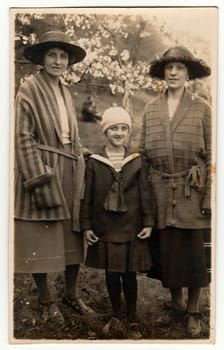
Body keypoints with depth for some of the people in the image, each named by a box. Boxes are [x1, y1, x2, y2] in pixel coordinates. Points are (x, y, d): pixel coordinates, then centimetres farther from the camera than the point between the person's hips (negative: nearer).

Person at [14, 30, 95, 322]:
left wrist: (81, 172, 10)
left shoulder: (66, 93, 15)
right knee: (41, 238, 3)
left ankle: (71, 294, 27)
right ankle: (46, 299, 19)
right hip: (42, 170, -7)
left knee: (73, 236, 12)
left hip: (70, 172, 7)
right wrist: (39, 178, -19)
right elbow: (23, 138, -14)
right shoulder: (29, 90, -8)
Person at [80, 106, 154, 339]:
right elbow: (87, 196, 2)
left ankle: (132, 321, 25)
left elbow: (145, 195, 3)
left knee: (129, 275, 8)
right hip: (105, 229, 0)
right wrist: (86, 226, 0)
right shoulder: (94, 162, -2)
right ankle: (116, 318, 29)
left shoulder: (136, 161, 0)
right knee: (111, 275, 10)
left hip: (131, 229, 0)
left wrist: (148, 223, 0)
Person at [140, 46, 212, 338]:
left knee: (194, 250, 4)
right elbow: (145, 153, 8)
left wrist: (210, 197, -9)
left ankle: (193, 312, 21)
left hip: (192, 191, -2)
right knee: (166, 249, 9)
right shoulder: (150, 110, 8)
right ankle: (176, 301, 31)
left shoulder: (202, 108, 1)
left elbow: (211, 155, -3)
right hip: (161, 191, 2)